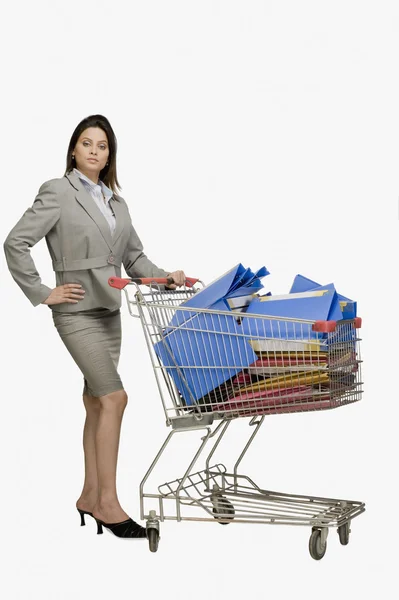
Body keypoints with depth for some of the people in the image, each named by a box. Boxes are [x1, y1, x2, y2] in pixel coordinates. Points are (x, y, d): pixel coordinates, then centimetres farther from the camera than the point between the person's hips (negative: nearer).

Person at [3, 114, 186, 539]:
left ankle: (90, 496, 20)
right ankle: (107, 504, -8)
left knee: (96, 402, 10)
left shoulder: (115, 201, 15)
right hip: (77, 311, -7)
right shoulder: (57, 193, -5)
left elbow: (134, 257, 16)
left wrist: (164, 278, -1)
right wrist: (42, 293, -12)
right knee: (114, 397, -15)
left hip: (109, 311, 7)